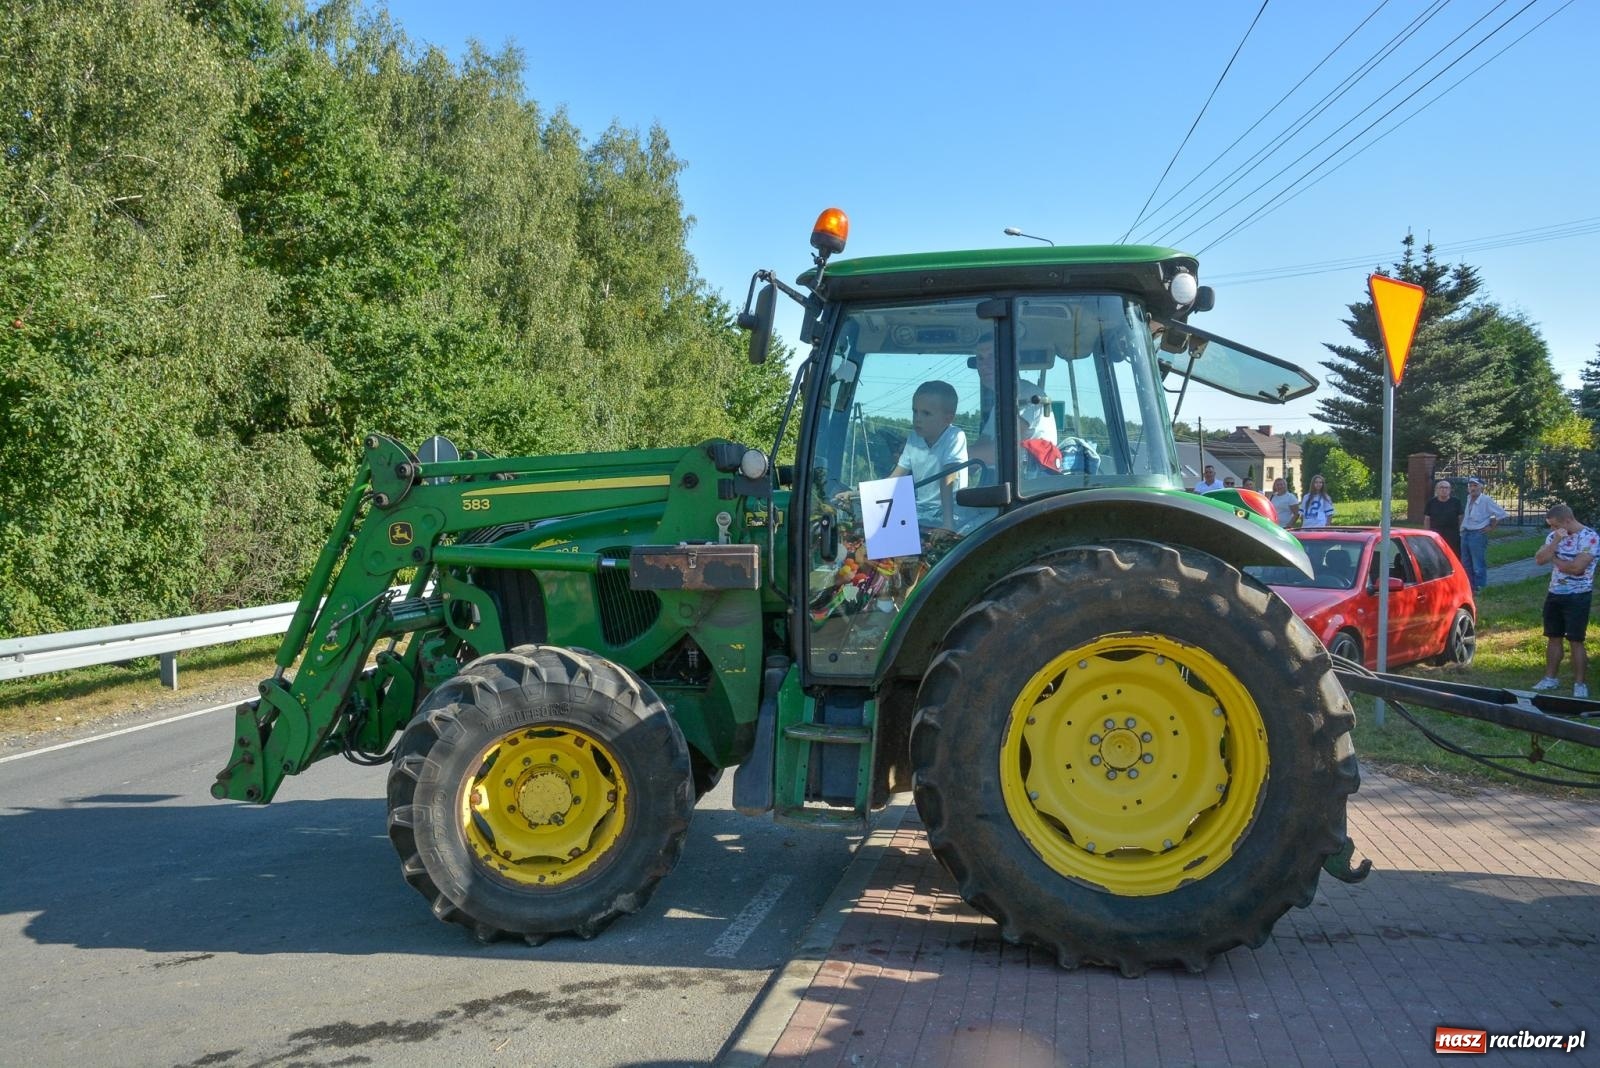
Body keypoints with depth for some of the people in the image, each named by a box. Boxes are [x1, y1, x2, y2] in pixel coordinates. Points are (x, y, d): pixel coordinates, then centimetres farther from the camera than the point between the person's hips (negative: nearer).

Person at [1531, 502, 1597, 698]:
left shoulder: (1590, 537, -14)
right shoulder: (1554, 536, 5)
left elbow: (1577, 567, -23)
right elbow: (1539, 559, -5)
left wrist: (1554, 560, -6)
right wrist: (1556, 542, -17)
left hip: (1577, 596, -6)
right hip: (1554, 594, 6)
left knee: (1576, 641, -4)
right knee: (1553, 638, 11)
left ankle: (1580, 684, 3)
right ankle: (1550, 678, 20)